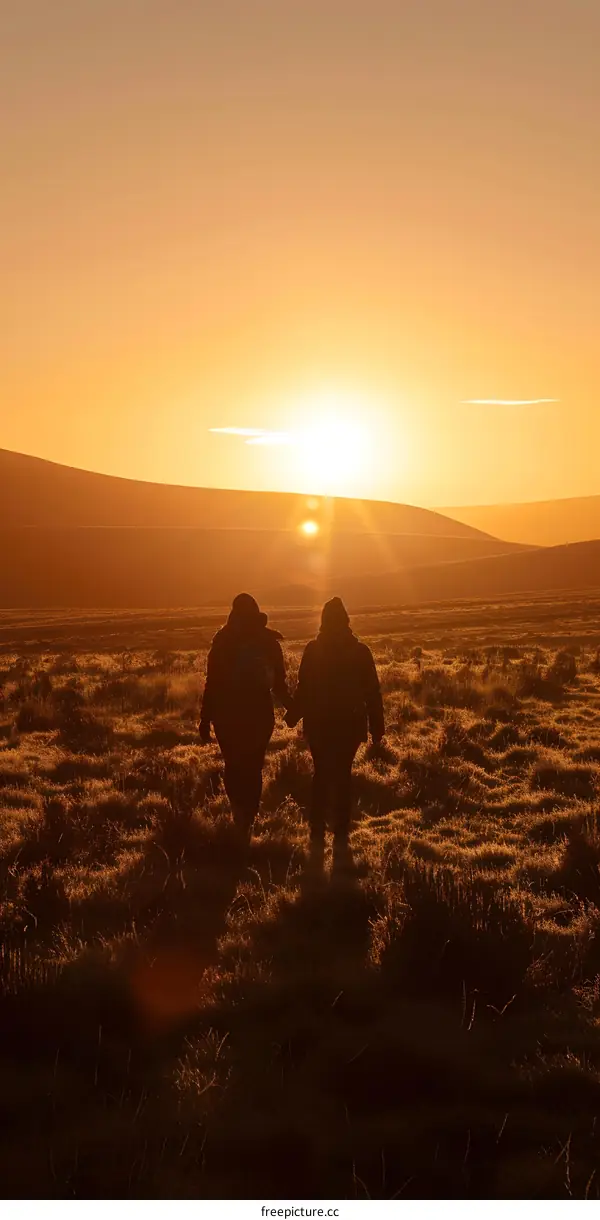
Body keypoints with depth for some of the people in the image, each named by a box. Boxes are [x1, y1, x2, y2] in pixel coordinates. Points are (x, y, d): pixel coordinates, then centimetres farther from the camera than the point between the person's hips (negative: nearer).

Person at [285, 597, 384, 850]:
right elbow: (372, 692, -3)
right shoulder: (360, 651, -4)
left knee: (322, 774, 12)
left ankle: (318, 834, 10)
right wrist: (376, 726, 3)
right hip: (350, 724, 0)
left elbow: (304, 688, -7)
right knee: (343, 775, 7)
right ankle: (341, 835, 4)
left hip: (319, 724, 0)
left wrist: (293, 716, 8)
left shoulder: (313, 649, -8)